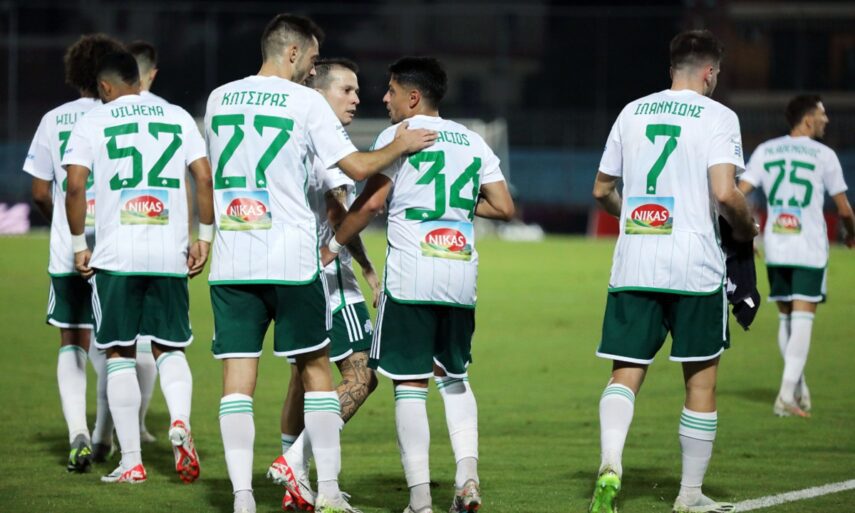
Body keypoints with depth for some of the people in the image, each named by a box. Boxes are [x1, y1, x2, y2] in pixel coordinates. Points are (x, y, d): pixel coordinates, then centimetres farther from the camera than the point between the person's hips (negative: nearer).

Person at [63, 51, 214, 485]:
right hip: (170, 254, 2)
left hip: (116, 255, -2)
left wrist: (78, 245, 3)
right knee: (169, 347, 14)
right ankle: (180, 422, -14)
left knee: (119, 354, 6)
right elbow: (204, 177, 3)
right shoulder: (178, 117, 10)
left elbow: (75, 186, -6)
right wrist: (205, 237, 10)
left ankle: (131, 461, 2)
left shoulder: (91, 122, 2)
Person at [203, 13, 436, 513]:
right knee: (316, 368, 9)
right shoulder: (306, 102, -4)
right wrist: (401, 146, 12)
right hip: (291, 258, -3)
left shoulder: (219, 99, 10)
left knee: (238, 378, 0)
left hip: (231, 260, 3)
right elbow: (358, 167, -5)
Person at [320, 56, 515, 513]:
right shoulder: (472, 141, 13)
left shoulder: (398, 135, -2)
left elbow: (371, 202, -9)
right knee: (454, 377, 20)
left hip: (410, 276, -5)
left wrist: (332, 246, 2)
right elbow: (504, 208, 10)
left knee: (410, 385, -1)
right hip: (461, 274, 5)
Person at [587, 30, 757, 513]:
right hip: (694, 267, -4)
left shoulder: (633, 112, 11)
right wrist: (747, 229, 4)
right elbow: (725, 193, -16)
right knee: (701, 381, 8)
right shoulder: (717, 116, -4)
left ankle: (611, 465, -21)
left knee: (626, 374, 4)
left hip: (633, 266, 4)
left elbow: (602, 191, 17)